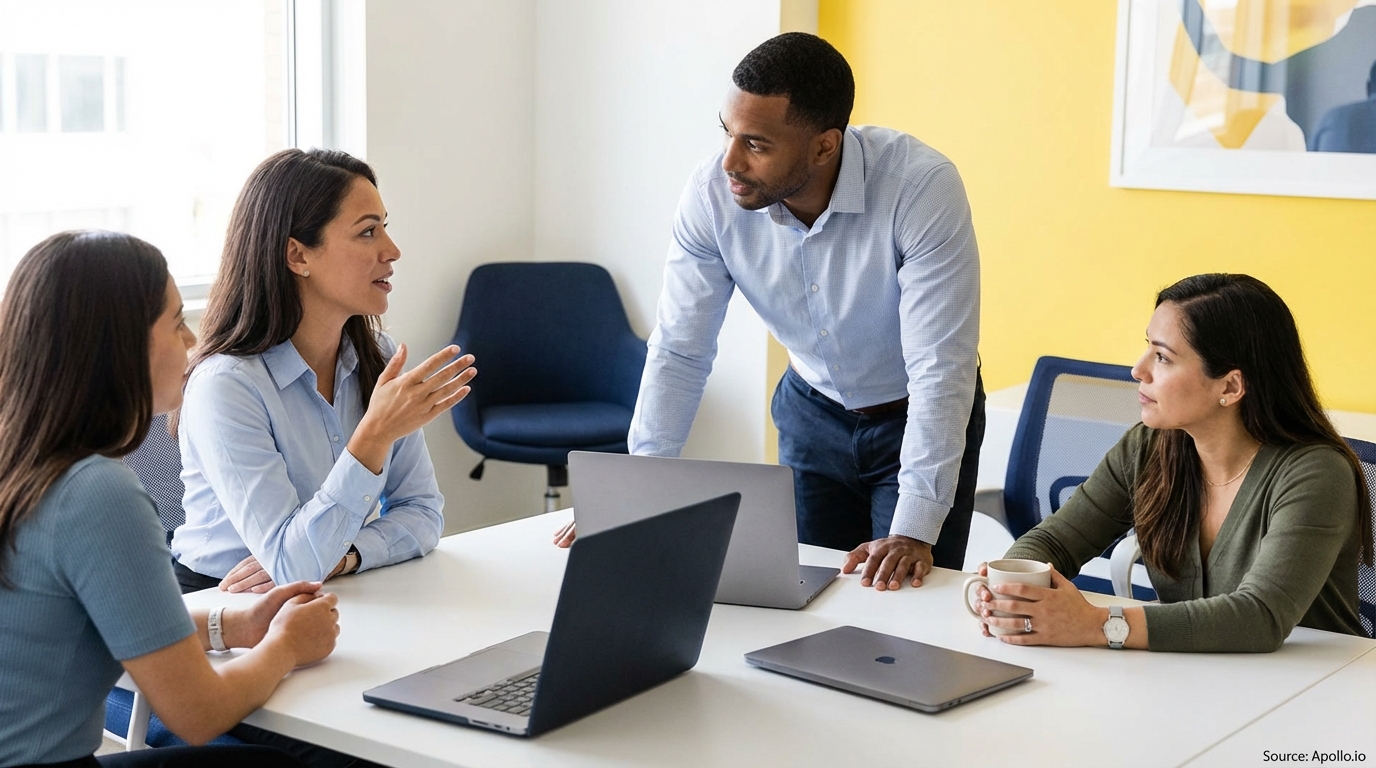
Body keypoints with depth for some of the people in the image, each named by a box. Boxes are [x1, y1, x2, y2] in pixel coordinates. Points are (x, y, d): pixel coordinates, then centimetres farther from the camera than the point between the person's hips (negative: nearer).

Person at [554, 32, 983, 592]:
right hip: (812, 412, 3)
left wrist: (915, 531, -37)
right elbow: (679, 351, -15)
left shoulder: (921, 187, -33)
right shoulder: (712, 194, -22)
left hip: (917, 416, -3)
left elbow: (939, 368, -32)